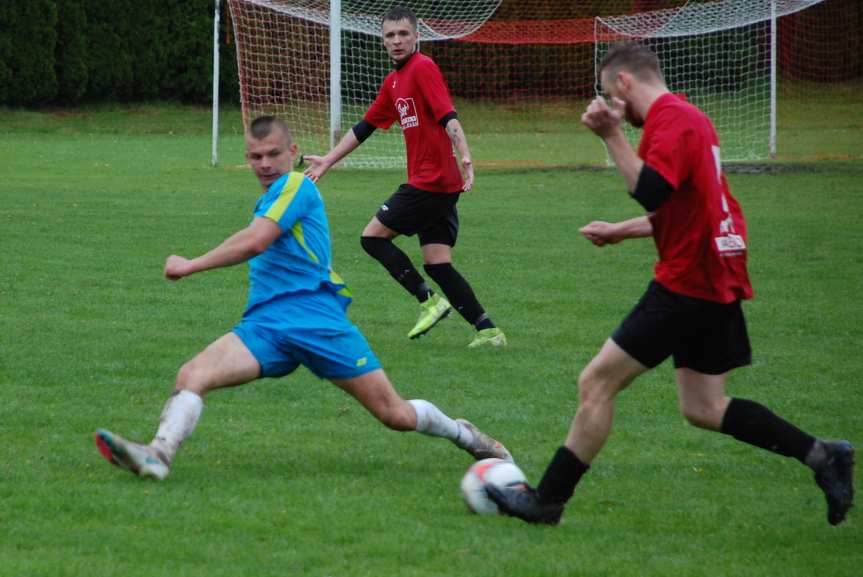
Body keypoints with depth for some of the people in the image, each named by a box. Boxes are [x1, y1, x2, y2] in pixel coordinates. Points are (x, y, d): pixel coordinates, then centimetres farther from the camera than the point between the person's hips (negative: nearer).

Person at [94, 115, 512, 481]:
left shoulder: (296, 186, -5)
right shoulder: (266, 201, 22)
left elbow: (254, 243, -16)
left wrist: (190, 266, -8)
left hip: (314, 316, -7)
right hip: (265, 324, 7)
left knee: (396, 415, -3)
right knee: (191, 375, -22)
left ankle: (463, 434, 25)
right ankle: (158, 454, -41)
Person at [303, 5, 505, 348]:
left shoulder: (423, 68, -10)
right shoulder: (393, 81, 18)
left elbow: (448, 117, -22)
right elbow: (365, 127, 27)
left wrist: (465, 157, -34)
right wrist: (328, 161, 29)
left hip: (430, 181, -9)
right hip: (442, 184, 9)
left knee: (373, 236, -2)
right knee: (437, 264, 5)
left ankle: (429, 301, -5)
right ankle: (488, 331, 2)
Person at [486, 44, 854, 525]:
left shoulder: (670, 120, -14)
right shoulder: (688, 116, 18)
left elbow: (651, 192, -29)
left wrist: (613, 136, -26)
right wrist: (620, 231, 25)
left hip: (687, 282, -10)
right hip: (717, 281, 10)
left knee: (596, 383, -4)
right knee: (704, 408, 12)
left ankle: (547, 501, 0)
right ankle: (822, 455, 5)